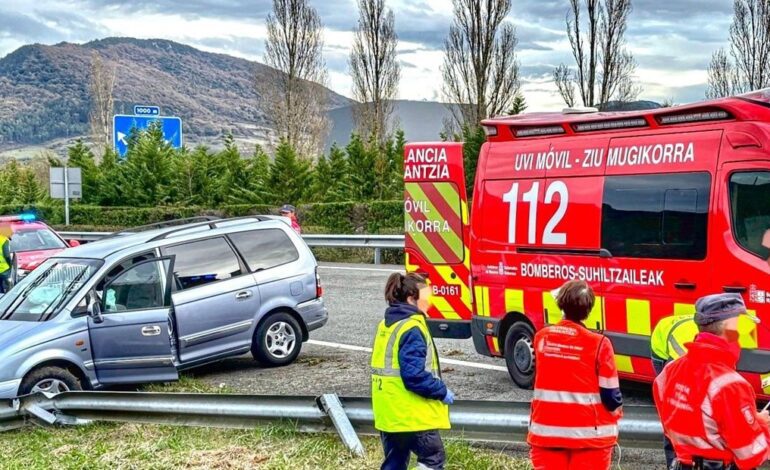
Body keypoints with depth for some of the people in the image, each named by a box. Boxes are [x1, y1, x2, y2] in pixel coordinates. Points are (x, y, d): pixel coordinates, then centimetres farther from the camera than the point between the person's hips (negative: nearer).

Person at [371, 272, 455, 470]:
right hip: (411, 414, -9)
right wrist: (442, 392, -11)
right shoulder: (412, 329, -18)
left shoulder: (386, 325, 11)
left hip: (388, 411, 9)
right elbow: (414, 375, -24)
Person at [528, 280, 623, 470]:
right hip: (589, 433, -3)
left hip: (546, 431, 3)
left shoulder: (541, 338, -1)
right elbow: (610, 394, -7)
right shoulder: (599, 343, -13)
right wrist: (617, 412, 13)